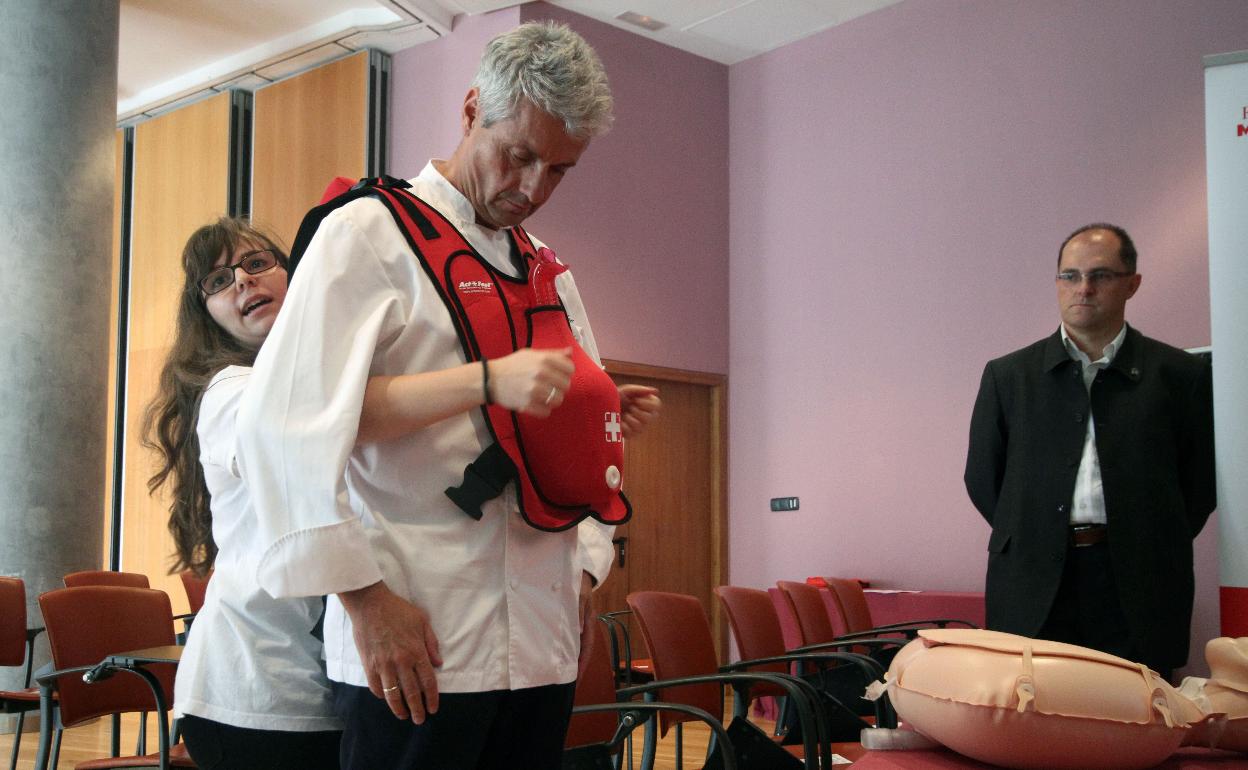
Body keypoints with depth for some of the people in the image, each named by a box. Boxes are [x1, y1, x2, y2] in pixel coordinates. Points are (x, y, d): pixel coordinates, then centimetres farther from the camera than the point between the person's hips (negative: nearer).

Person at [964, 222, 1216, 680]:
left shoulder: (1180, 374, 7)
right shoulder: (1008, 375, 10)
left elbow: (1200, 482, 10)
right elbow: (982, 479, 13)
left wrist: (1154, 550, 7)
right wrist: (1034, 542, 8)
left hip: (1137, 590, 0)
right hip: (1034, 588, 1)